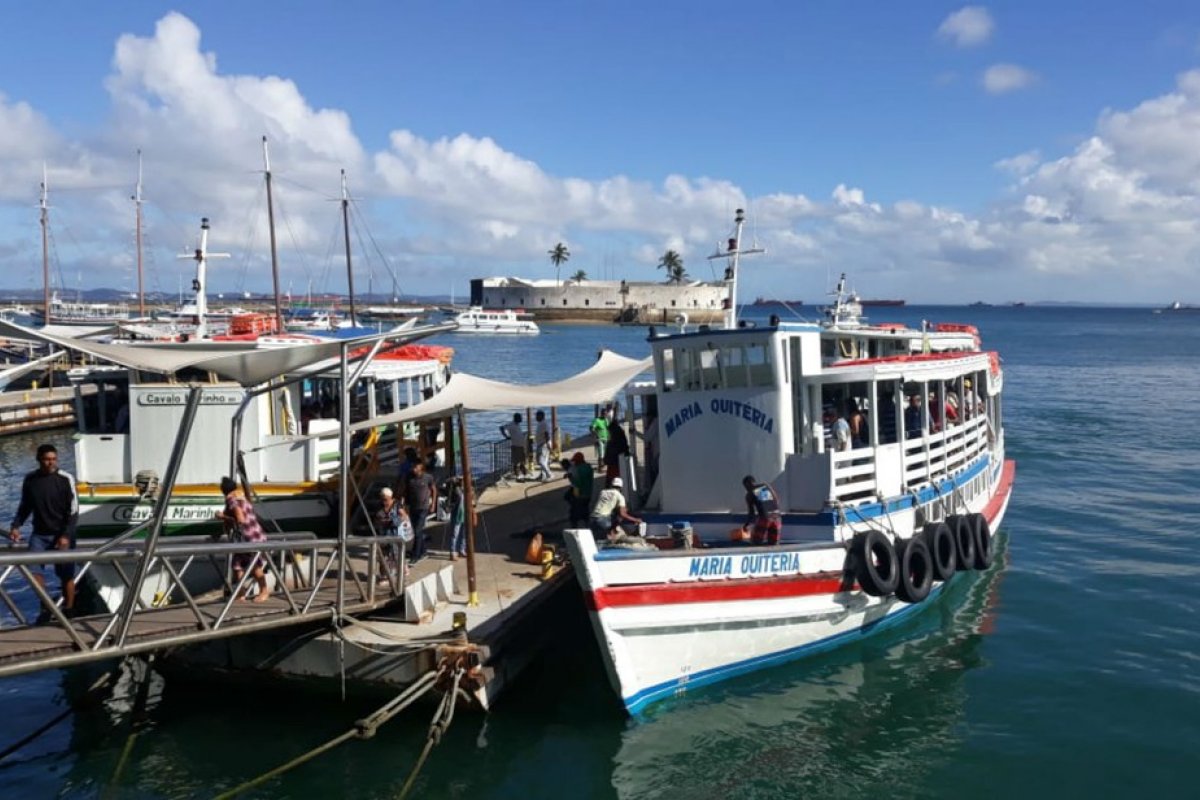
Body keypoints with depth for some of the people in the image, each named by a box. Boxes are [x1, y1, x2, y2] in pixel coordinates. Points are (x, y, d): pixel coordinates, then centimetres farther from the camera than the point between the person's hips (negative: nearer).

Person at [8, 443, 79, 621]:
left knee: (66, 574, 4)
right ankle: (45, 608, 2)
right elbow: (25, 507, 13)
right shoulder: (30, 479, 1)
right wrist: (16, 526, -2)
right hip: (39, 533, 3)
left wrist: (66, 535, -16)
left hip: (62, 534, -3)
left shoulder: (66, 479, -10)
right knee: (33, 568, -12)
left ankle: (68, 610, 20)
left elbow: (73, 511, -9)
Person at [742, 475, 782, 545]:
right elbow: (777, 501, 16)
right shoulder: (767, 486, 17)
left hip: (764, 518, -4)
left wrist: (746, 525, 20)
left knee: (756, 541, 15)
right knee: (773, 543, 18)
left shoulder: (749, 494, 6)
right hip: (776, 517, 4)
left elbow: (751, 513, 6)